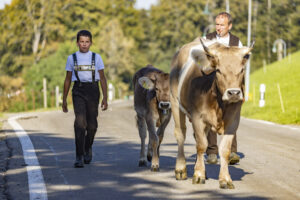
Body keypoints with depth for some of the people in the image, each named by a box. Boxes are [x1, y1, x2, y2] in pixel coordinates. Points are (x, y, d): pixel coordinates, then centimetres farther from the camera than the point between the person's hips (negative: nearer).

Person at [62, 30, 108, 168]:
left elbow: (103, 78, 5)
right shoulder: (72, 58, 8)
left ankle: (88, 148, 36)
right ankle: (79, 157, -17)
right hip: (78, 91, -1)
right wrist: (64, 99, 11)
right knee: (80, 121, -17)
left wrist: (105, 98, -3)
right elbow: (67, 80, 13)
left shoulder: (96, 57, 7)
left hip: (93, 90, 1)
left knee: (92, 124, 5)